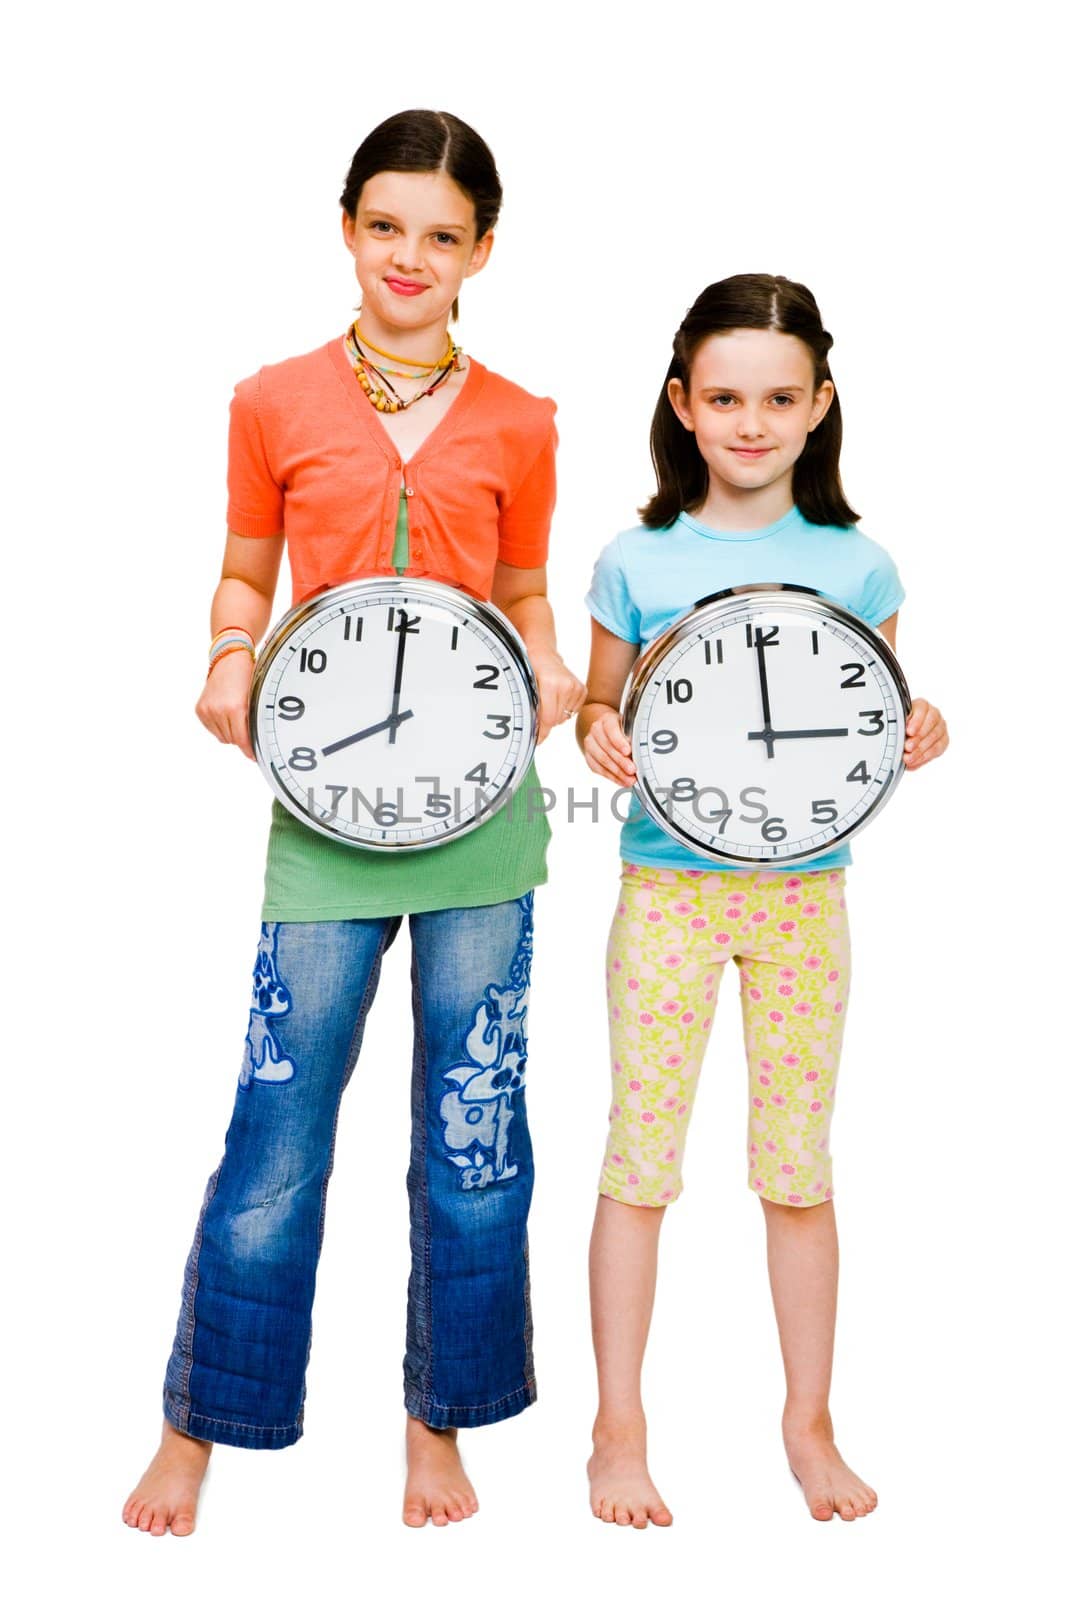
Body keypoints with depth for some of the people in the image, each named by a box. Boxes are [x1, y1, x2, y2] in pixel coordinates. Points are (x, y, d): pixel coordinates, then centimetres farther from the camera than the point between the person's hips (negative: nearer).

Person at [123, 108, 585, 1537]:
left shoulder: (517, 427, 7)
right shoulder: (277, 405, 5)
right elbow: (246, 576, 14)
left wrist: (551, 671, -5)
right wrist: (231, 662, -6)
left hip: (481, 801, 1)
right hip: (326, 801, -1)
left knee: (475, 1135, 9)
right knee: (276, 1135, 2)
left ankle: (441, 1422, 29)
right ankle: (196, 1432, 24)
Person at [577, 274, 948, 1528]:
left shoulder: (856, 566, 2)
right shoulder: (637, 563, -1)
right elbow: (601, 709, 8)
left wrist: (916, 737, -11)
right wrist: (598, 735, -14)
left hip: (805, 890, 1)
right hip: (669, 884, -1)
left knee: (799, 1168, 10)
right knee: (641, 1160, 4)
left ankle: (809, 1424, 27)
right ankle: (619, 1427, 20)